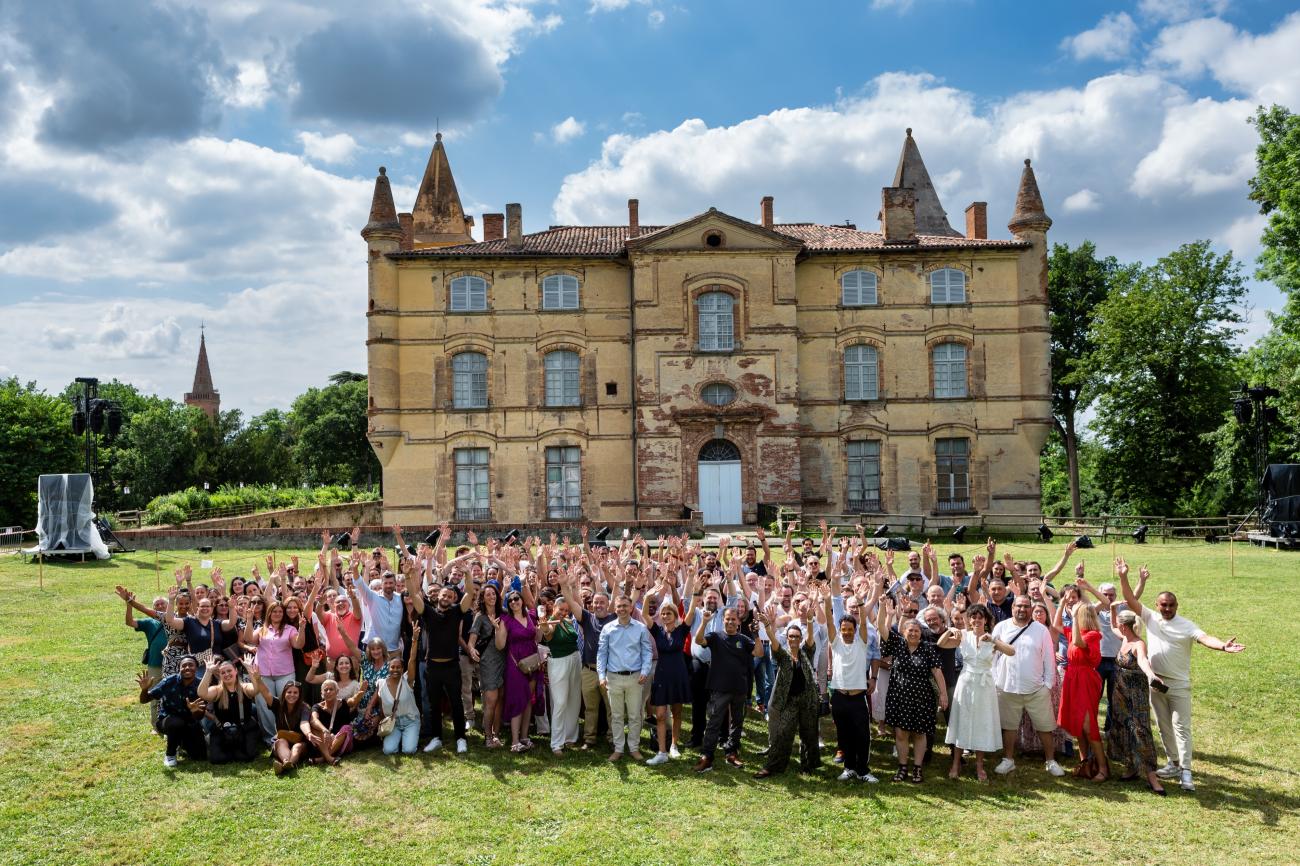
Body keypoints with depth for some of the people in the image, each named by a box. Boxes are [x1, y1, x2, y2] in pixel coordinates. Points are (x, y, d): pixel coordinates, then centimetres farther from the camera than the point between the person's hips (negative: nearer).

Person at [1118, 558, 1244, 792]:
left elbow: (1205, 638, -26)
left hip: (1179, 685, -4)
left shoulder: (1186, 626, -9)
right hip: (1155, 683, 4)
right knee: (1164, 727, 13)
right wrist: (1123, 577, -14)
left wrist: (1223, 646, -46)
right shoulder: (1150, 618, 2)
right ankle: (1173, 764, 26)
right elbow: (1131, 601, -4)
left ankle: (1186, 773, -6)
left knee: (1182, 727, -6)